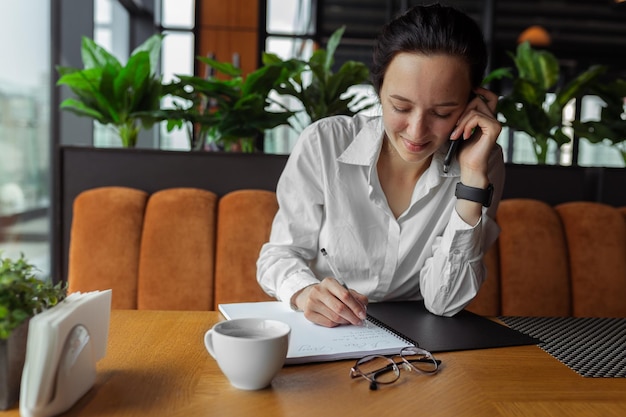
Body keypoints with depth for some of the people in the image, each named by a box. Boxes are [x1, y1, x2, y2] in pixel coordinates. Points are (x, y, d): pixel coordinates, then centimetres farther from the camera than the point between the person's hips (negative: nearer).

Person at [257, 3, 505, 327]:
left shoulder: (484, 163, -10)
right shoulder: (324, 144, -13)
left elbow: (444, 302, -15)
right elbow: (281, 253, -6)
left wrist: (474, 176, -22)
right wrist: (303, 293, -28)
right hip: (321, 337, 0)